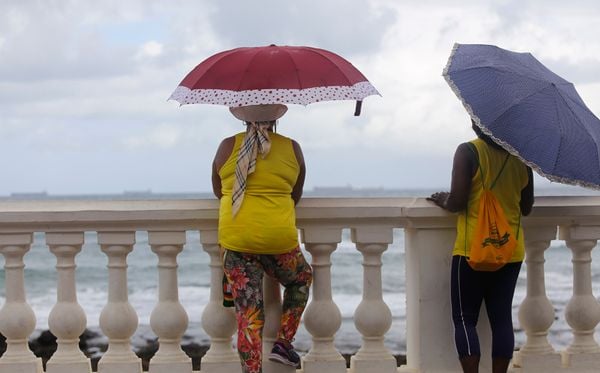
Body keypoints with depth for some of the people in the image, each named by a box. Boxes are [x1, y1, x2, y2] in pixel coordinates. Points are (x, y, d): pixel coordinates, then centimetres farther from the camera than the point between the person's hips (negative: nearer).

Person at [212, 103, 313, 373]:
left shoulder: (228, 147, 2)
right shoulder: (292, 149, 3)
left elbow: (217, 191, 15)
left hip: (236, 238, 0)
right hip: (280, 238, 0)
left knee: (248, 317, 5)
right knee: (301, 279, 30)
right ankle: (283, 342, 21)